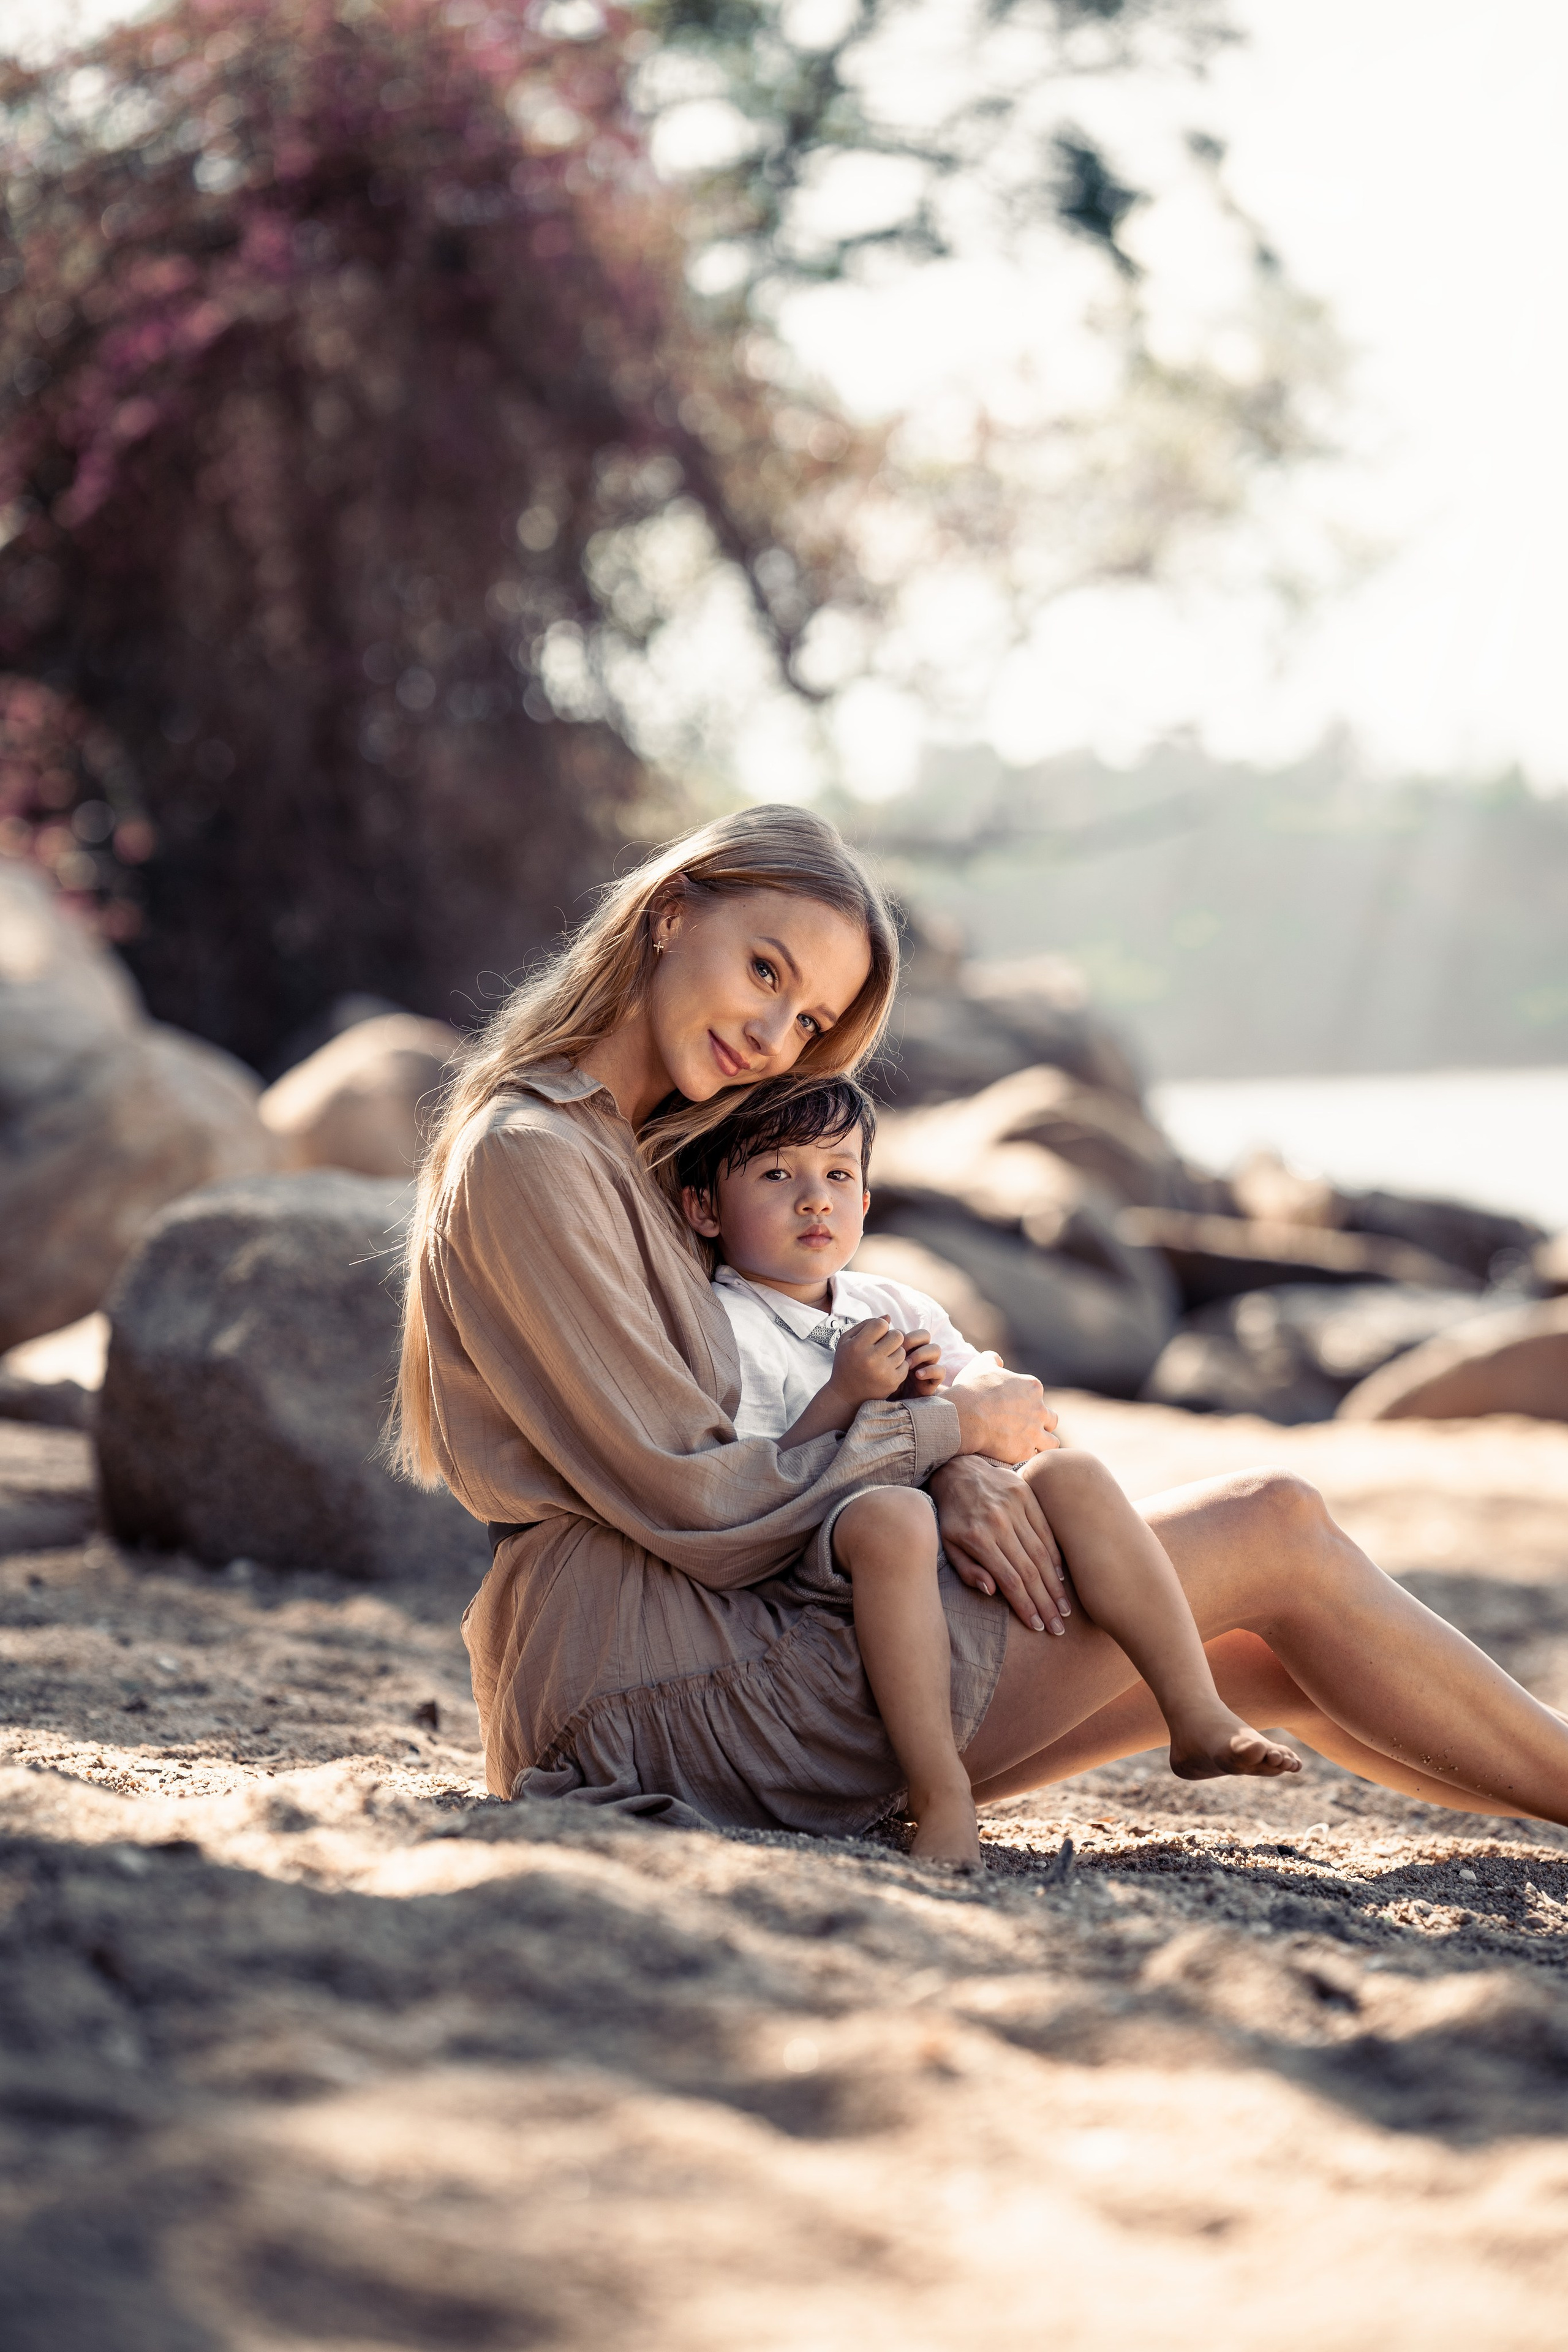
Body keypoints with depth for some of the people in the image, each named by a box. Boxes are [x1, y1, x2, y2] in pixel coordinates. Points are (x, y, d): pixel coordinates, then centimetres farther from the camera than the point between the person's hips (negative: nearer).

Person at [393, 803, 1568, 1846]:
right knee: (1278, 1531, -3)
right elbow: (695, 1502, -18)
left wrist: (954, 1469, -8)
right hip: (660, 1702, -9)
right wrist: (952, 1427, -5)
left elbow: (807, 1406, 14)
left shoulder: (631, 1153, 17)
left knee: (1265, 1655, 9)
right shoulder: (527, 1159, -15)